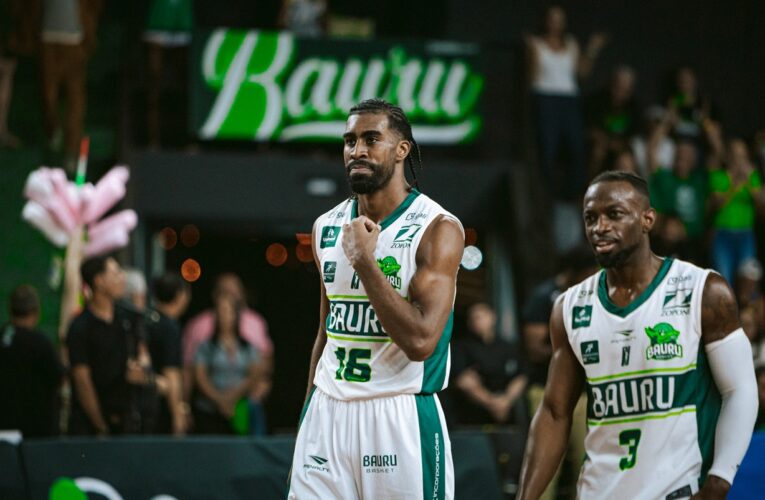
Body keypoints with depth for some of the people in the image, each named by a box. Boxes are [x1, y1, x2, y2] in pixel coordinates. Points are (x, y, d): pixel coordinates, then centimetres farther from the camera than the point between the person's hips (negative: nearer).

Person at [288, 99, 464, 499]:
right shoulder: (327, 227, 10)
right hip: (327, 416, 5)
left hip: (401, 419, -5)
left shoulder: (438, 229, -10)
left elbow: (420, 341, -20)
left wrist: (364, 260, -19)